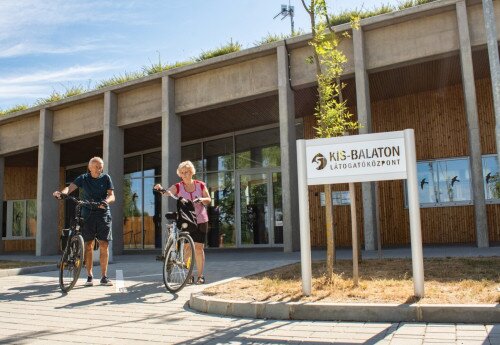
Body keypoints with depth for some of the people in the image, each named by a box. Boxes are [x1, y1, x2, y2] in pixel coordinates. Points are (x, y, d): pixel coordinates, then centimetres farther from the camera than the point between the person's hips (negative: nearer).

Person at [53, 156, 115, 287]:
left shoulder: (106, 178, 5)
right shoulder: (83, 178, 4)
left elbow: (112, 196, -2)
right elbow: (70, 188, -12)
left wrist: (106, 201, -25)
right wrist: (61, 192, -34)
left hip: (103, 214, 0)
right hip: (88, 214, 0)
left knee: (104, 245, -3)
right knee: (88, 245, 0)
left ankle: (104, 277, 5)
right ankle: (89, 276, 10)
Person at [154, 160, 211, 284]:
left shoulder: (200, 185, 3)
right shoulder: (178, 187, 0)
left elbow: (209, 200, 6)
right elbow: (167, 193, -18)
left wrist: (201, 199, -15)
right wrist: (160, 189, -40)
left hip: (200, 220, 0)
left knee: (199, 248, -1)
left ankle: (200, 275, 5)